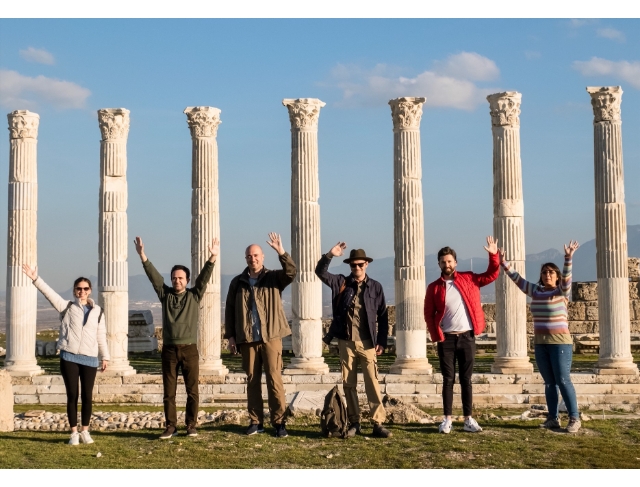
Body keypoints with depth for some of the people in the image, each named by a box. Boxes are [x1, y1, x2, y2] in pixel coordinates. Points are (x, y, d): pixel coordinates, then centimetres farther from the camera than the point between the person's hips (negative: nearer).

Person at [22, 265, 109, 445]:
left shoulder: (97, 312, 11)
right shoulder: (67, 307, 6)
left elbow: (101, 336, 14)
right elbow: (50, 293, -7)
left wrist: (105, 357, 10)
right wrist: (35, 279, -19)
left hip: (90, 359, 1)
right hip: (69, 357, -1)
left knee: (87, 396, 3)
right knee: (72, 396, 1)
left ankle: (85, 431, 16)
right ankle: (74, 432, 10)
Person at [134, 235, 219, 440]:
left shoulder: (194, 296, 5)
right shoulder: (165, 294, 8)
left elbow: (204, 277, -7)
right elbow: (153, 276, -1)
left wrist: (212, 258, -21)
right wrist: (142, 256, -12)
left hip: (189, 349, -1)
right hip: (169, 349, 1)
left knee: (192, 391, 2)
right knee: (169, 392, 4)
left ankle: (191, 426, 11)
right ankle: (171, 426, 11)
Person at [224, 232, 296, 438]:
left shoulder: (274, 278, 4)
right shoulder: (237, 282, 9)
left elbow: (291, 273, -17)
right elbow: (230, 310, 11)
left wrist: (281, 252, -29)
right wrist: (231, 336, 4)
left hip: (271, 337, -2)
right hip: (247, 339, 2)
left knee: (274, 379, -5)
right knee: (252, 381, 7)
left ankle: (279, 422, -1)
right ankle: (256, 422, 14)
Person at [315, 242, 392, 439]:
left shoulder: (375, 287, 3)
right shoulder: (341, 283, 5)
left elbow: (383, 316, 4)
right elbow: (320, 272, -4)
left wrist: (382, 341, -1)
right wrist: (330, 255, -20)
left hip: (367, 343, -2)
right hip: (346, 342, 2)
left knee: (372, 383, -5)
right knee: (348, 384, 6)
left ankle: (378, 424, -2)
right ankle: (354, 423, 14)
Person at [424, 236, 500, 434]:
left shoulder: (468, 279, 5)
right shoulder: (434, 287, 1)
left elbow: (492, 275, 7)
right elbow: (429, 314, 1)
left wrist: (493, 255, -8)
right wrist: (437, 336, -9)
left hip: (467, 337, 1)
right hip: (447, 339, -1)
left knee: (466, 379, 6)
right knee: (448, 379, 3)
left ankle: (468, 419, 10)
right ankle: (447, 419, 8)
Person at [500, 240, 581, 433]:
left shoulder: (561, 292, -6)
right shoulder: (535, 291, 9)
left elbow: (566, 278, -23)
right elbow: (517, 279, 13)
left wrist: (568, 258, -38)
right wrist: (503, 263, 7)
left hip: (560, 342, -6)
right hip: (540, 343, 6)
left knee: (563, 380, -7)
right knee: (549, 382, 8)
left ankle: (574, 418, -3)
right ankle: (553, 418, 12)